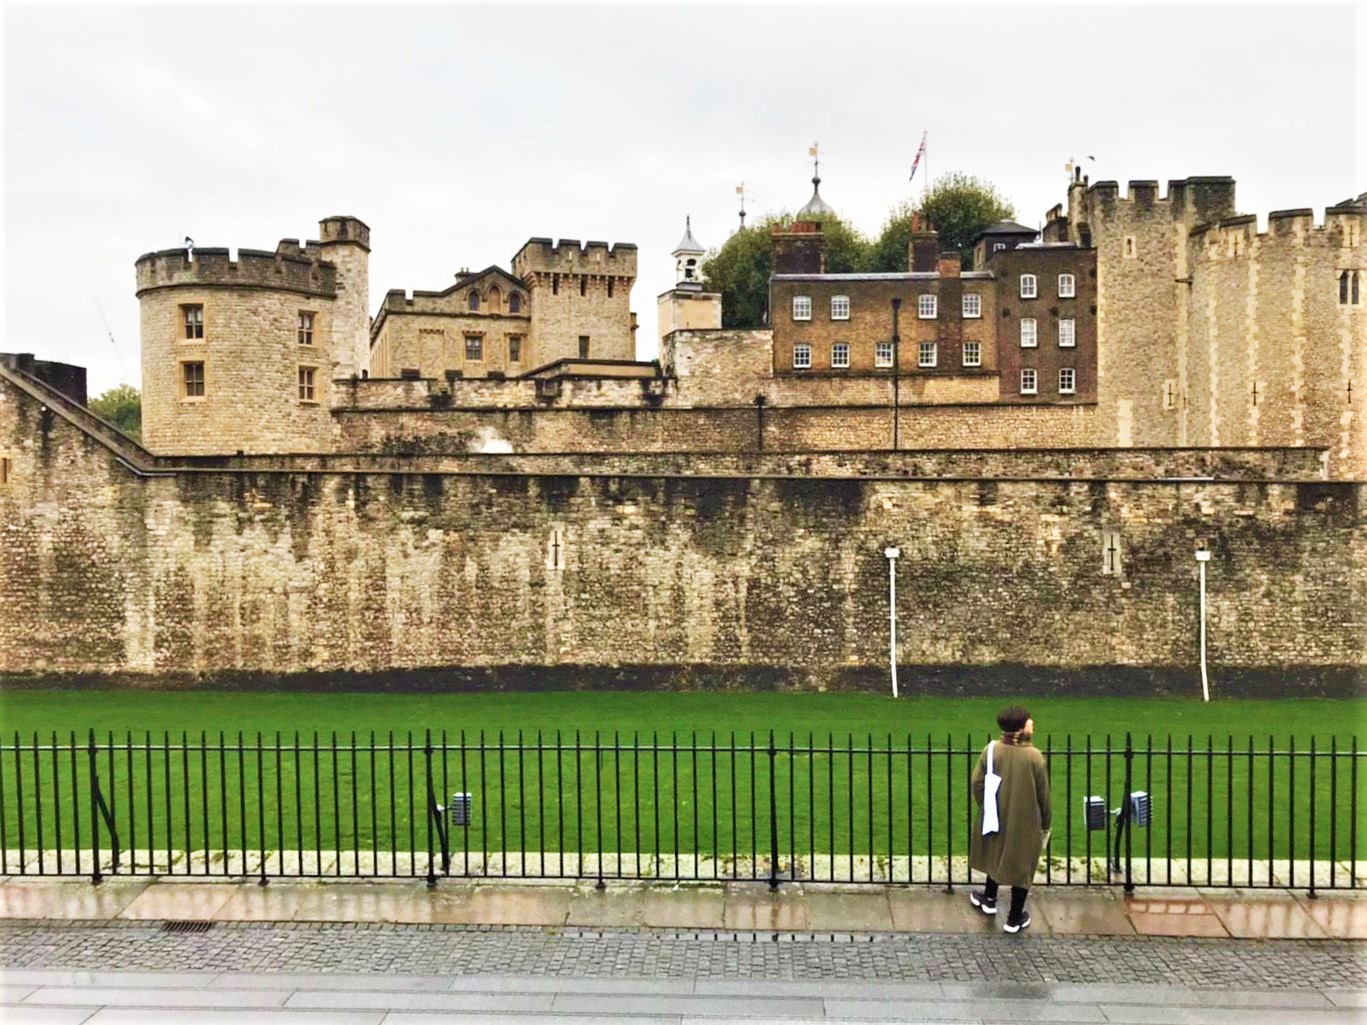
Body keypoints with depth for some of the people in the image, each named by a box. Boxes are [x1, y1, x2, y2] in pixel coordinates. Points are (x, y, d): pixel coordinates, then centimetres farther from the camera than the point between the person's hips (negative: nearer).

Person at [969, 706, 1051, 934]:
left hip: (996, 817, 3)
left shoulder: (991, 750, -14)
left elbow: (977, 783, -7)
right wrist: (1045, 824, 6)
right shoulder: (1034, 756, -19)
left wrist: (985, 807, 12)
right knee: (1021, 865, 12)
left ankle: (989, 899, 43)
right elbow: (1043, 795, -9)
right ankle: (1015, 918, 22)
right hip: (1025, 822, -3)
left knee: (995, 855, 26)